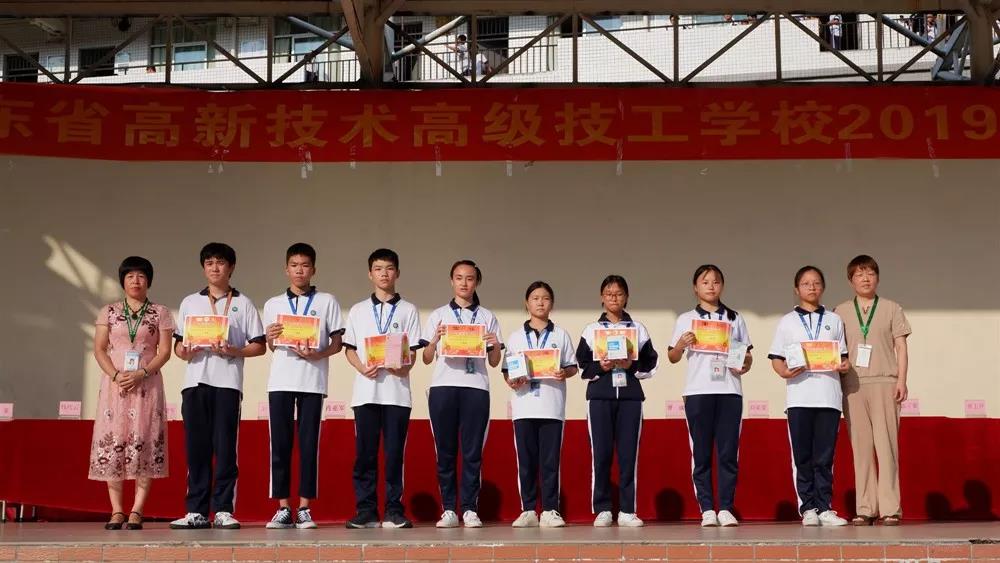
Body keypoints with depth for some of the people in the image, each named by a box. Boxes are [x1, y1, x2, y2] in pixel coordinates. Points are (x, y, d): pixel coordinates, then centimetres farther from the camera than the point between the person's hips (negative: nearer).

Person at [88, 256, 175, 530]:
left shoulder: (160, 313, 7)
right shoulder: (109, 311, 12)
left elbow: (165, 351, 1)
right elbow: (99, 349, 5)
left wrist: (141, 374, -14)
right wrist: (116, 375, -11)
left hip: (147, 384, -2)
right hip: (114, 384, 2)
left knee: (144, 443, -7)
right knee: (112, 442, -4)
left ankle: (136, 511, -7)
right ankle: (117, 511, 0)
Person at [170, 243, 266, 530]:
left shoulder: (243, 304, 10)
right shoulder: (190, 302, 17)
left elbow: (259, 345, 6)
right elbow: (177, 344, 16)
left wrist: (233, 351, -11)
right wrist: (183, 352, -7)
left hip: (228, 382, -2)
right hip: (195, 381, 2)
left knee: (225, 447, -5)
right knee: (196, 447, 0)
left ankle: (223, 510, -1)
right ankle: (196, 511, 4)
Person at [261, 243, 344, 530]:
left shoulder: (327, 301, 8)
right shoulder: (273, 304, 14)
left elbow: (336, 344, 6)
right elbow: (270, 346, 16)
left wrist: (317, 354, -12)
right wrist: (270, 338, -7)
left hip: (312, 381, -2)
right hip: (280, 381, 2)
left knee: (308, 444, -1)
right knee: (280, 444, 0)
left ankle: (304, 509, 4)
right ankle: (283, 508, 6)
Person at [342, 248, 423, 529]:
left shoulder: (408, 310, 11)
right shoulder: (358, 310, 14)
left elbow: (412, 351, 6)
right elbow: (349, 349, 11)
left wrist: (404, 367, -15)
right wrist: (362, 368, -8)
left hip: (397, 390, -1)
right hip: (366, 389, 1)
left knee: (394, 452, -2)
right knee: (365, 452, 0)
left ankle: (394, 510, 3)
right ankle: (366, 510, 5)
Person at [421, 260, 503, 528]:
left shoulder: (487, 317, 14)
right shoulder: (438, 315, 14)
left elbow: (494, 362, 13)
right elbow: (427, 359, 11)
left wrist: (496, 346, -7)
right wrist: (435, 339, -7)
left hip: (476, 387, 0)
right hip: (443, 387, 0)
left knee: (473, 452, -2)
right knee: (445, 450, 0)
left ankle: (470, 509, 2)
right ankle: (448, 510, 4)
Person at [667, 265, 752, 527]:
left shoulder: (735, 319, 14)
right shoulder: (686, 319, 9)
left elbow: (748, 355, 14)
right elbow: (672, 358, 8)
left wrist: (745, 365, -7)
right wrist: (681, 344, -12)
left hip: (729, 390, 1)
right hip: (698, 391, -1)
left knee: (729, 452, -1)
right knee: (701, 453, 0)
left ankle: (726, 509, 4)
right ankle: (707, 509, 4)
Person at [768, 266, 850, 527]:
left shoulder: (834, 320, 16)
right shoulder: (787, 322, 11)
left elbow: (843, 355, 16)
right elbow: (776, 358, 8)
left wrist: (845, 365, -5)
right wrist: (784, 371, -12)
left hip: (829, 396, 1)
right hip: (799, 396, -1)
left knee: (825, 457, 0)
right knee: (802, 457, 0)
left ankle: (825, 508, 4)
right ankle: (807, 508, 6)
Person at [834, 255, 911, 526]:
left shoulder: (891, 309, 10)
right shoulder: (841, 311, 13)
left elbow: (901, 347, 7)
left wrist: (901, 381, -4)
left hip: (884, 382, -1)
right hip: (852, 384, 2)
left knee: (887, 445, -6)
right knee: (860, 446, 1)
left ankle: (890, 508, -4)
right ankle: (865, 509, 4)